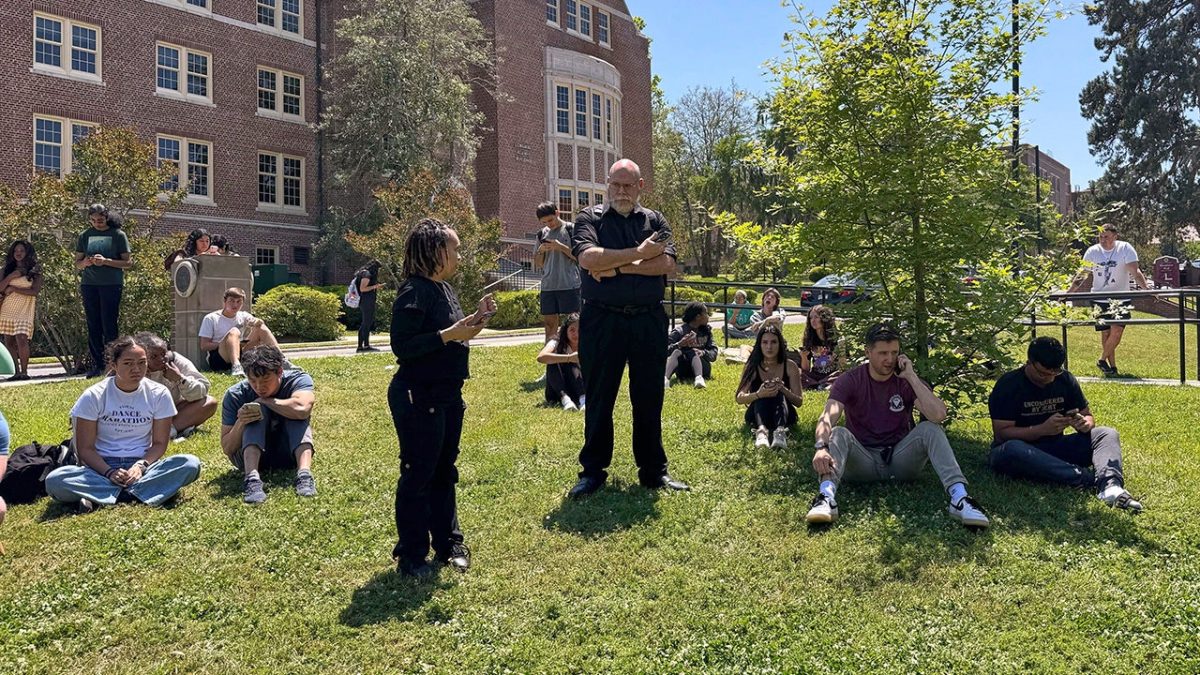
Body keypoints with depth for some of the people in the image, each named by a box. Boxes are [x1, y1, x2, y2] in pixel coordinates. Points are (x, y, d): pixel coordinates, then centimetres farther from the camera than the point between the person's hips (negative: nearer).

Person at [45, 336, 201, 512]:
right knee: (54, 481, -31)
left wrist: (141, 465, -17)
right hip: (102, 467, -1)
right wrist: (109, 472, -20)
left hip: (142, 465, 1)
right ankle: (136, 493, -27)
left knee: (191, 464, -29)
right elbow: (85, 448, -3)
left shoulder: (159, 394, 0)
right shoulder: (93, 396, -3)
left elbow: (159, 443, 3)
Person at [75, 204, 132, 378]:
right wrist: (86, 262, -8)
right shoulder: (85, 235, 11)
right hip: (89, 285, 4)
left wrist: (106, 261, -15)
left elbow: (128, 262, -2)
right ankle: (97, 365, 9)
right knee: (93, 326, 4)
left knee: (109, 326, -5)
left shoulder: (118, 235, 1)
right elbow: (77, 264, 15)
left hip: (112, 284, -4)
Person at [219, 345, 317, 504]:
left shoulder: (298, 379, -18)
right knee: (257, 409, -25)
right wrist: (240, 423, -33)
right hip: (250, 456, 0)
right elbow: (227, 449, -13)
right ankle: (252, 478, -42)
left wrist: (265, 400, -26)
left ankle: (304, 473, -42)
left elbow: (301, 409, -42)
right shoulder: (235, 395, -15)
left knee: (295, 412, -25)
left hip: (289, 455, 0)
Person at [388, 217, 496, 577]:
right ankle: (411, 555, 13)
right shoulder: (414, 291, -17)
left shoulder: (444, 289, 11)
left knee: (444, 471, 17)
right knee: (418, 475, 1)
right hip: (418, 398, -9)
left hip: (448, 395, 9)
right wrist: (449, 335, -24)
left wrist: (474, 319, 4)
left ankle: (448, 542, 29)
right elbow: (402, 345, -23)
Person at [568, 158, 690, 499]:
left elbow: (667, 263, -7)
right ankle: (593, 471, 18)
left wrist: (617, 266, -13)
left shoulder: (655, 221, 10)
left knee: (649, 398, 10)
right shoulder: (590, 218, 4)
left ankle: (653, 470, 22)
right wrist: (639, 254, -12)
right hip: (601, 320, -2)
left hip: (649, 320, 2)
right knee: (599, 399, 6)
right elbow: (587, 257, -15)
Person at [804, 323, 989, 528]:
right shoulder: (850, 381, -6)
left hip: (900, 458, 1)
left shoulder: (907, 381, -2)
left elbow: (939, 416, -21)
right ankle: (826, 498, -53)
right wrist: (821, 447, -45)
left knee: (930, 429, -23)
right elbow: (828, 418, -24)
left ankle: (959, 498, -37)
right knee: (839, 434, -30)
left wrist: (911, 377, -21)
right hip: (863, 461, -1)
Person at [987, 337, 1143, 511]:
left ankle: (1110, 486, -39)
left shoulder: (1066, 380, 4)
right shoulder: (1008, 385, -13)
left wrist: (1085, 423, -13)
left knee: (1107, 434, -10)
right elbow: (1001, 433, -17)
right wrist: (1043, 429, -28)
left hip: (1056, 447, 6)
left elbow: (1087, 415, 12)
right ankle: (1087, 478, -42)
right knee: (1011, 450, -39)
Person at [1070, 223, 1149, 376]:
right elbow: (1083, 276, 6)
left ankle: (1102, 360, 3)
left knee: (1117, 331, -14)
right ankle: (1112, 367, 14)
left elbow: (1135, 271, -14)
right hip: (1099, 299, 2)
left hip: (1120, 299, -2)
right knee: (1105, 333, 4)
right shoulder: (1092, 251, 0)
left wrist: (1146, 288, -28)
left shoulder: (1125, 248, -7)